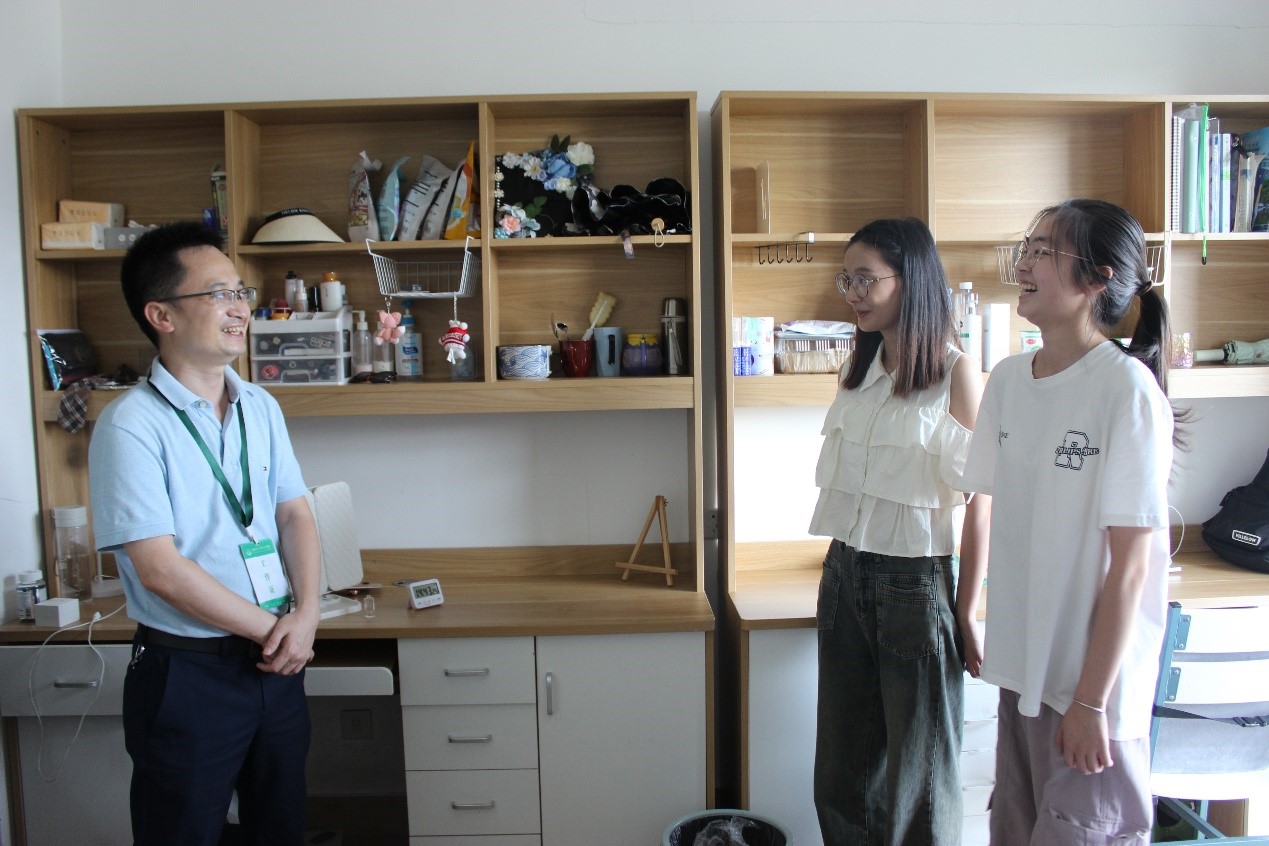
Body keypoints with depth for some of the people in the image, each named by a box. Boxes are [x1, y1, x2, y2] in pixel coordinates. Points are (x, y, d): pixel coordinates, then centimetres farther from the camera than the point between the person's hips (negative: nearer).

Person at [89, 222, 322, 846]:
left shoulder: (260, 408, 6)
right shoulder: (131, 425, -14)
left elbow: (295, 516, 5)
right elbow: (161, 568, -18)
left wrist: (305, 616, -11)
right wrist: (272, 627, -13)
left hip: (278, 661, 6)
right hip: (187, 672, -6)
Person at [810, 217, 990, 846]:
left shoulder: (956, 373, -11)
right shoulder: (860, 370, 9)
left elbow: (980, 500, -11)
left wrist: (967, 611, -11)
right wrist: (838, 565, 13)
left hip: (913, 581, -6)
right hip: (844, 575, 6)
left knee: (916, 775, 10)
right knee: (842, 769, 16)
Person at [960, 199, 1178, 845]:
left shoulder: (1127, 388, -16)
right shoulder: (1007, 380, 3)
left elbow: (1130, 563, -16)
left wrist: (1091, 700, -14)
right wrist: (988, 631, 8)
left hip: (1094, 675, -6)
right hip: (1022, 667, 6)